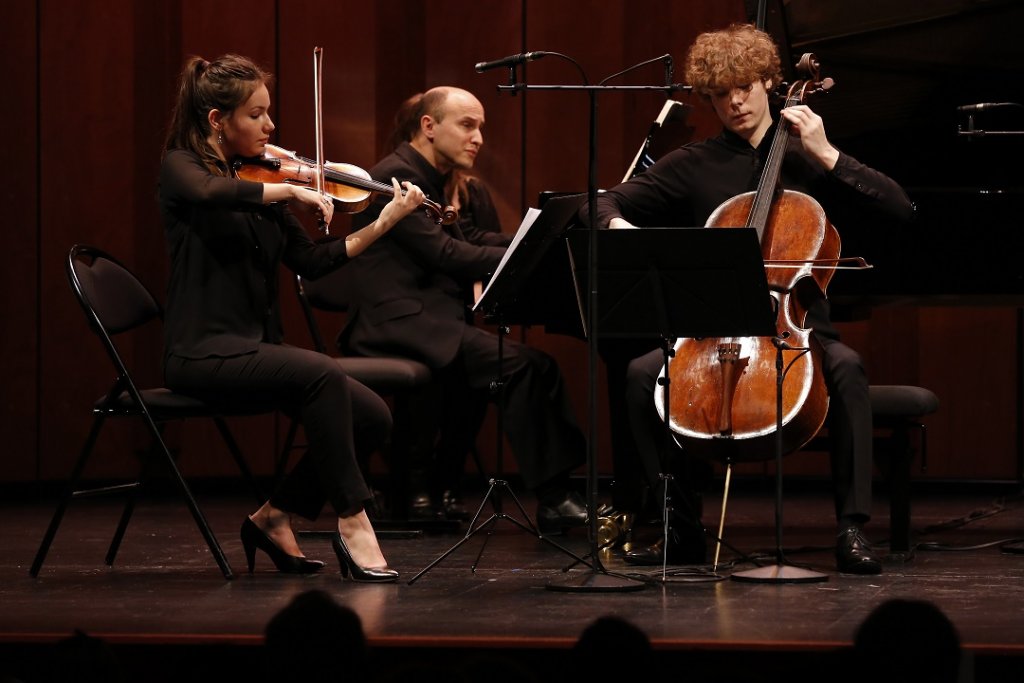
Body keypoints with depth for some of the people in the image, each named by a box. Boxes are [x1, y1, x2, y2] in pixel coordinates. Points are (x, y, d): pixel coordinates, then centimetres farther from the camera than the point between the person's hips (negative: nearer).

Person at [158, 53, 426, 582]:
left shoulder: (259, 182, 15)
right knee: (322, 374, -31)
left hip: (256, 349, 7)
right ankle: (352, 521, -23)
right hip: (203, 352, -7)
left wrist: (383, 223, 3)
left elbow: (310, 263, 10)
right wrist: (291, 191, -23)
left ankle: (274, 518, 5)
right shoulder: (181, 167, -4)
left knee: (372, 416, -10)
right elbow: (213, 195, -31)